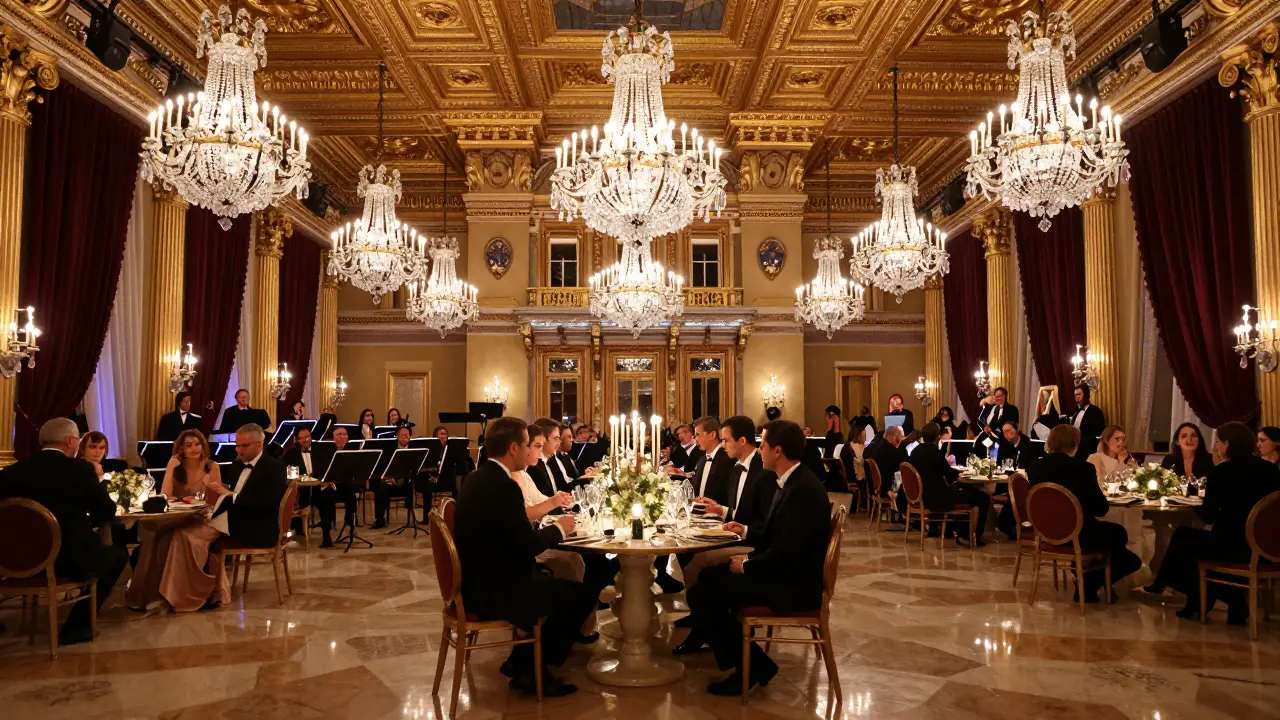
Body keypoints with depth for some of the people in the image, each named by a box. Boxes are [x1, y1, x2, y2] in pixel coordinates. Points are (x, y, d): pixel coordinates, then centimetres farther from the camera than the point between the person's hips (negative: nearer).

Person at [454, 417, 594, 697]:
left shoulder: (477, 477, 6)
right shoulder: (504, 485, -23)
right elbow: (527, 546, -22)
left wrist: (547, 527, 7)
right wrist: (558, 529, -5)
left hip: (479, 582, 10)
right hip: (494, 591, -10)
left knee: (548, 577, 26)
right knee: (582, 595, 0)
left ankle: (521, 658, 28)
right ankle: (532, 670, 12)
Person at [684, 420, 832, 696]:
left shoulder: (803, 489, -22)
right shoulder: (792, 482, 10)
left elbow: (787, 552, -26)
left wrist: (746, 565, -14)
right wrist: (746, 531, 9)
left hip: (793, 585, -10)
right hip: (782, 572, 10)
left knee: (702, 592, -16)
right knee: (709, 574, 13)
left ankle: (752, 665, 0)